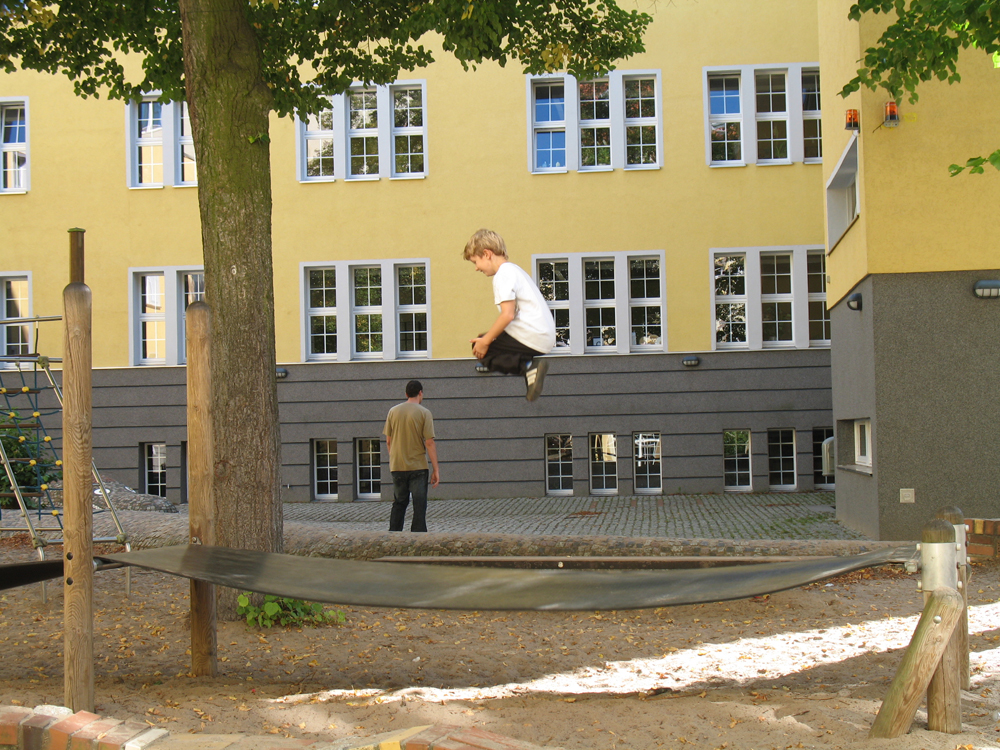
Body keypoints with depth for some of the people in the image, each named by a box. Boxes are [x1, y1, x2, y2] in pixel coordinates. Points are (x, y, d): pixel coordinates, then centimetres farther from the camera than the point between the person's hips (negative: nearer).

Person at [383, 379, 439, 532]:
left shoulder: (393, 411, 4)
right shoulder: (424, 412, -7)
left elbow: (388, 441, 8)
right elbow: (429, 443, -11)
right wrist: (436, 469, -8)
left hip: (397, 467, 4)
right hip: (418, 467, -3)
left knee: (399, 504, 14)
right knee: (419, 506, 0)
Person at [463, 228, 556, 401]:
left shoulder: (503, 274, -11)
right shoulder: (514, 269, 20)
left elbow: (508, 314, -21)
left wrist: (485, 341, -12)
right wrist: (487, 338, 22)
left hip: (531, 338, -10)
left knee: (480, 347, -4)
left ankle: (527, 366, -18)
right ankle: (529, 365, 5)